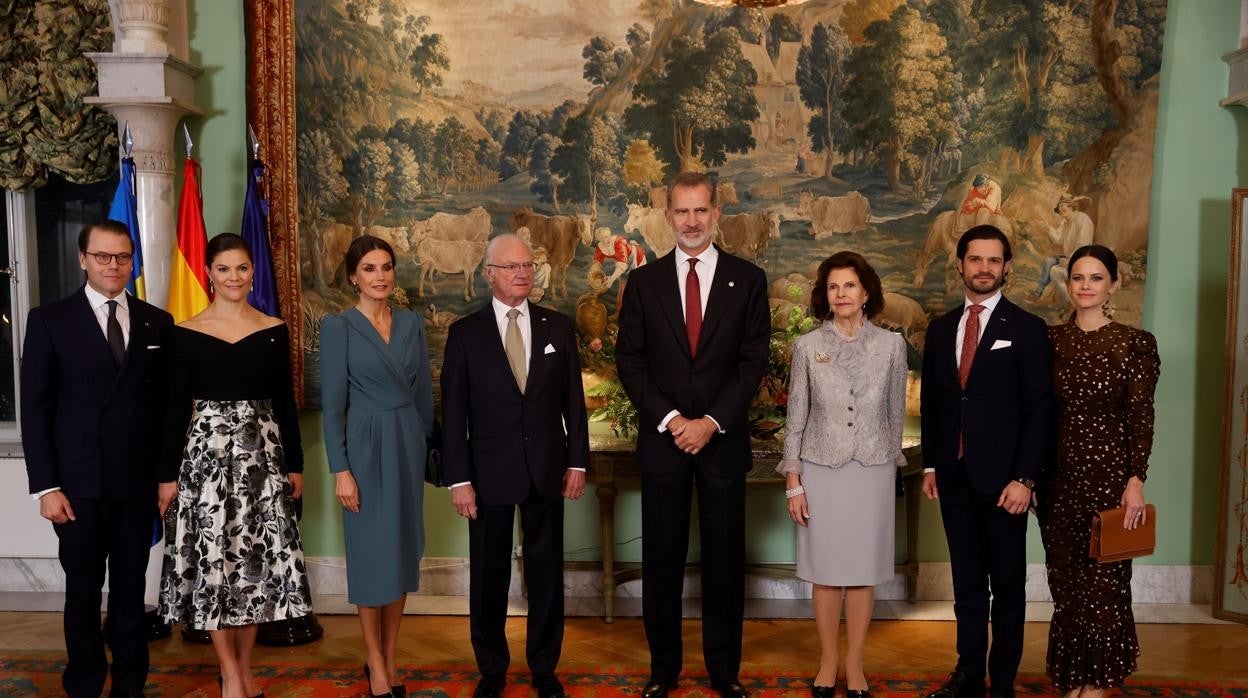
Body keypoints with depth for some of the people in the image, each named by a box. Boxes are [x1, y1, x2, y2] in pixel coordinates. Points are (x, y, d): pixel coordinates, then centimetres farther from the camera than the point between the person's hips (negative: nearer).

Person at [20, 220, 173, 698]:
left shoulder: (157, 322, 6)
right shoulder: (49, 320, 0)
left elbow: (166, 403, 7)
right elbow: (35, 409, -2)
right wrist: (46, 486, -8)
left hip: (139, 480, 2)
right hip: (79, 483, -2)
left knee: (131, 588, 11)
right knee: (83, 590, 9)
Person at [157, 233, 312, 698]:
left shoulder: (273, 330, 5)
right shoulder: (186, 333, -1)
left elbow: (285, 401, 8)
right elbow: (175, 407, 0)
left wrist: (295, 463, 7)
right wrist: (167, 474, -3)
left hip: (262, 452, 2)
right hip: (207, 452, -2)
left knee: (258, 556, 5)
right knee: (213, 557, 0)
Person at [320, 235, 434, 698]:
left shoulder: (412, 323, 7)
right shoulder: (338, 326, -5)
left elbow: (424, 392, 11)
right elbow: (332, 404, -8)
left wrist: (426, 447, 8)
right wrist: (340, 469, -13)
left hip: (409, 444, 4)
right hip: (366, 447, -4)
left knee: (403, 551, 9)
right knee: (372, 555, 3)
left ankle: (391, 660, 21)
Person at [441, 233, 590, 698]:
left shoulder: (558, 326, 3)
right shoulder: (465, 333, -3)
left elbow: (573, 399, 5)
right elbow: (454, 412, -4)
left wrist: (577, 461, 1)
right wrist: (458, 479, -8)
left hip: (547, 469, 2)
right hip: (489, 472, -1)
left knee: (546, 572, 11)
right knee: (488, 575, 10)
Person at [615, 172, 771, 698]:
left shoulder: (748, 279, 3)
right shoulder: (644, 281, 5)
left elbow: (754, 360, -2)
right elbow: (628, 359, 0)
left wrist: (711, 421, -12)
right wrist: (670, 419, -11)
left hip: (723, 439, 0)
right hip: (662, 439, 1)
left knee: (724, 559, 8)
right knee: (661, 558, 8)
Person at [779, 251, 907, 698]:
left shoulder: (891, 345, -1)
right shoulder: (807, 346, -2)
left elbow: (896, 414, 8)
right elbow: (796, 418, 0)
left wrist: (893, 467, 13)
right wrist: (793, 481, -2)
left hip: (872, 471, 1)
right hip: (821, 470, 0)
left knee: (864, 569, 8)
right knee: (825, 569, 7)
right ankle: (827, 662, 22)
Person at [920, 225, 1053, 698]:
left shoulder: (1027, 329, -5)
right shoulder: (941, 328, 9)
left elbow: (1039, 409, -8)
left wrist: (1025, 479, -13)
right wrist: (930, 465, 10)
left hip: (1002, 477, -4)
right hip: (954, 475, 4)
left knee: (1007, 582, 7)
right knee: (966, 579, 13)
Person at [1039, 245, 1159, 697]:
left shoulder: (1135, 344, -4)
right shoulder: (1050, 339, 5)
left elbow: (1141, 418, -7)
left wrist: (1136, 480, -13)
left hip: (1109, 474, -3)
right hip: (1060, 476, 3)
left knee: (1104, 581, 5)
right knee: (1066, 583, 10)